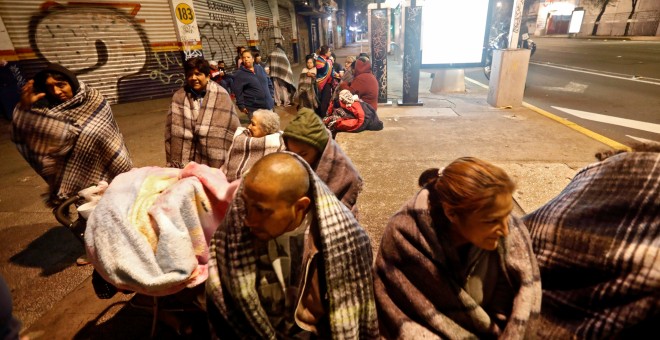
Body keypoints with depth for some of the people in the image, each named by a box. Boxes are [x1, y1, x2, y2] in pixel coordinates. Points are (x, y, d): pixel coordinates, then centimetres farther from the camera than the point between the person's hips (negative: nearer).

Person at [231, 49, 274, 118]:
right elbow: (236, 91, -10)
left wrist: (271, 96, 13)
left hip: (268, 105, 5)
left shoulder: (260, 68, 9)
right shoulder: (239, 74, -6)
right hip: (253, 108, -5)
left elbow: (269, 83, 17)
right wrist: (241, 106, -13)